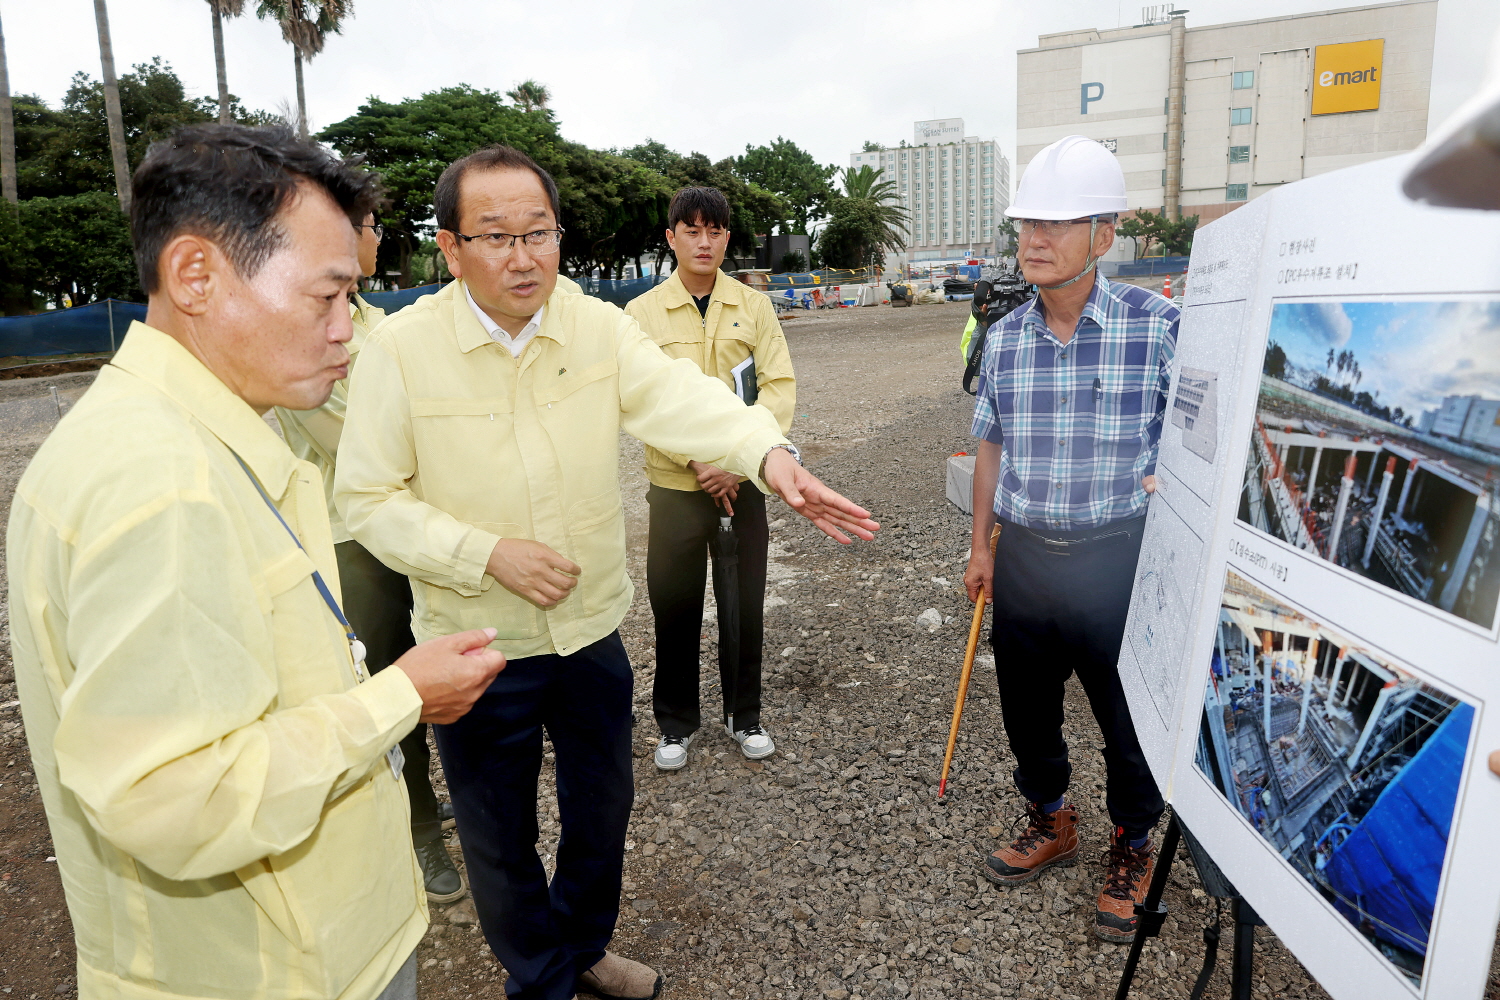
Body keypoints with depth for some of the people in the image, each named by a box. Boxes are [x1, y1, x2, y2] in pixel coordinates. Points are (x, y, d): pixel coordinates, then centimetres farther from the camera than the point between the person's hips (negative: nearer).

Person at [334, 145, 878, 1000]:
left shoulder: (601, 327, -6)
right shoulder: (401, 349, -13)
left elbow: (680, 398, -22)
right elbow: (369, 498, -10)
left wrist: (769, 452, -41)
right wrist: (489, 553, -21)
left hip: (593, 629, 3)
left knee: (602, 807, 22)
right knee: (501, 835, 16)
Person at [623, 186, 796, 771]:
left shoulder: (754, 306, 2)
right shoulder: (642, 313, -2)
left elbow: (779, 387, -4)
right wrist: (698, 463, -17)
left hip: (744, 482, 1)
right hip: (674, 484, -1)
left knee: (745, 605, 10)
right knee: (675, 608, 8)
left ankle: (744, 715, 30)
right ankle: (676, 723, 27)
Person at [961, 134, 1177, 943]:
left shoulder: (1157, 326, -12)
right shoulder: (1004, 338, 2)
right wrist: (981, 544, 11)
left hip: (1118, 559, -4)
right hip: (1024, 557, 4)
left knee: (1129, 717, 12)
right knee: (1026, 705, 18)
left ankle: (1132, 847, 38)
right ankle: (1050, 822, 44)